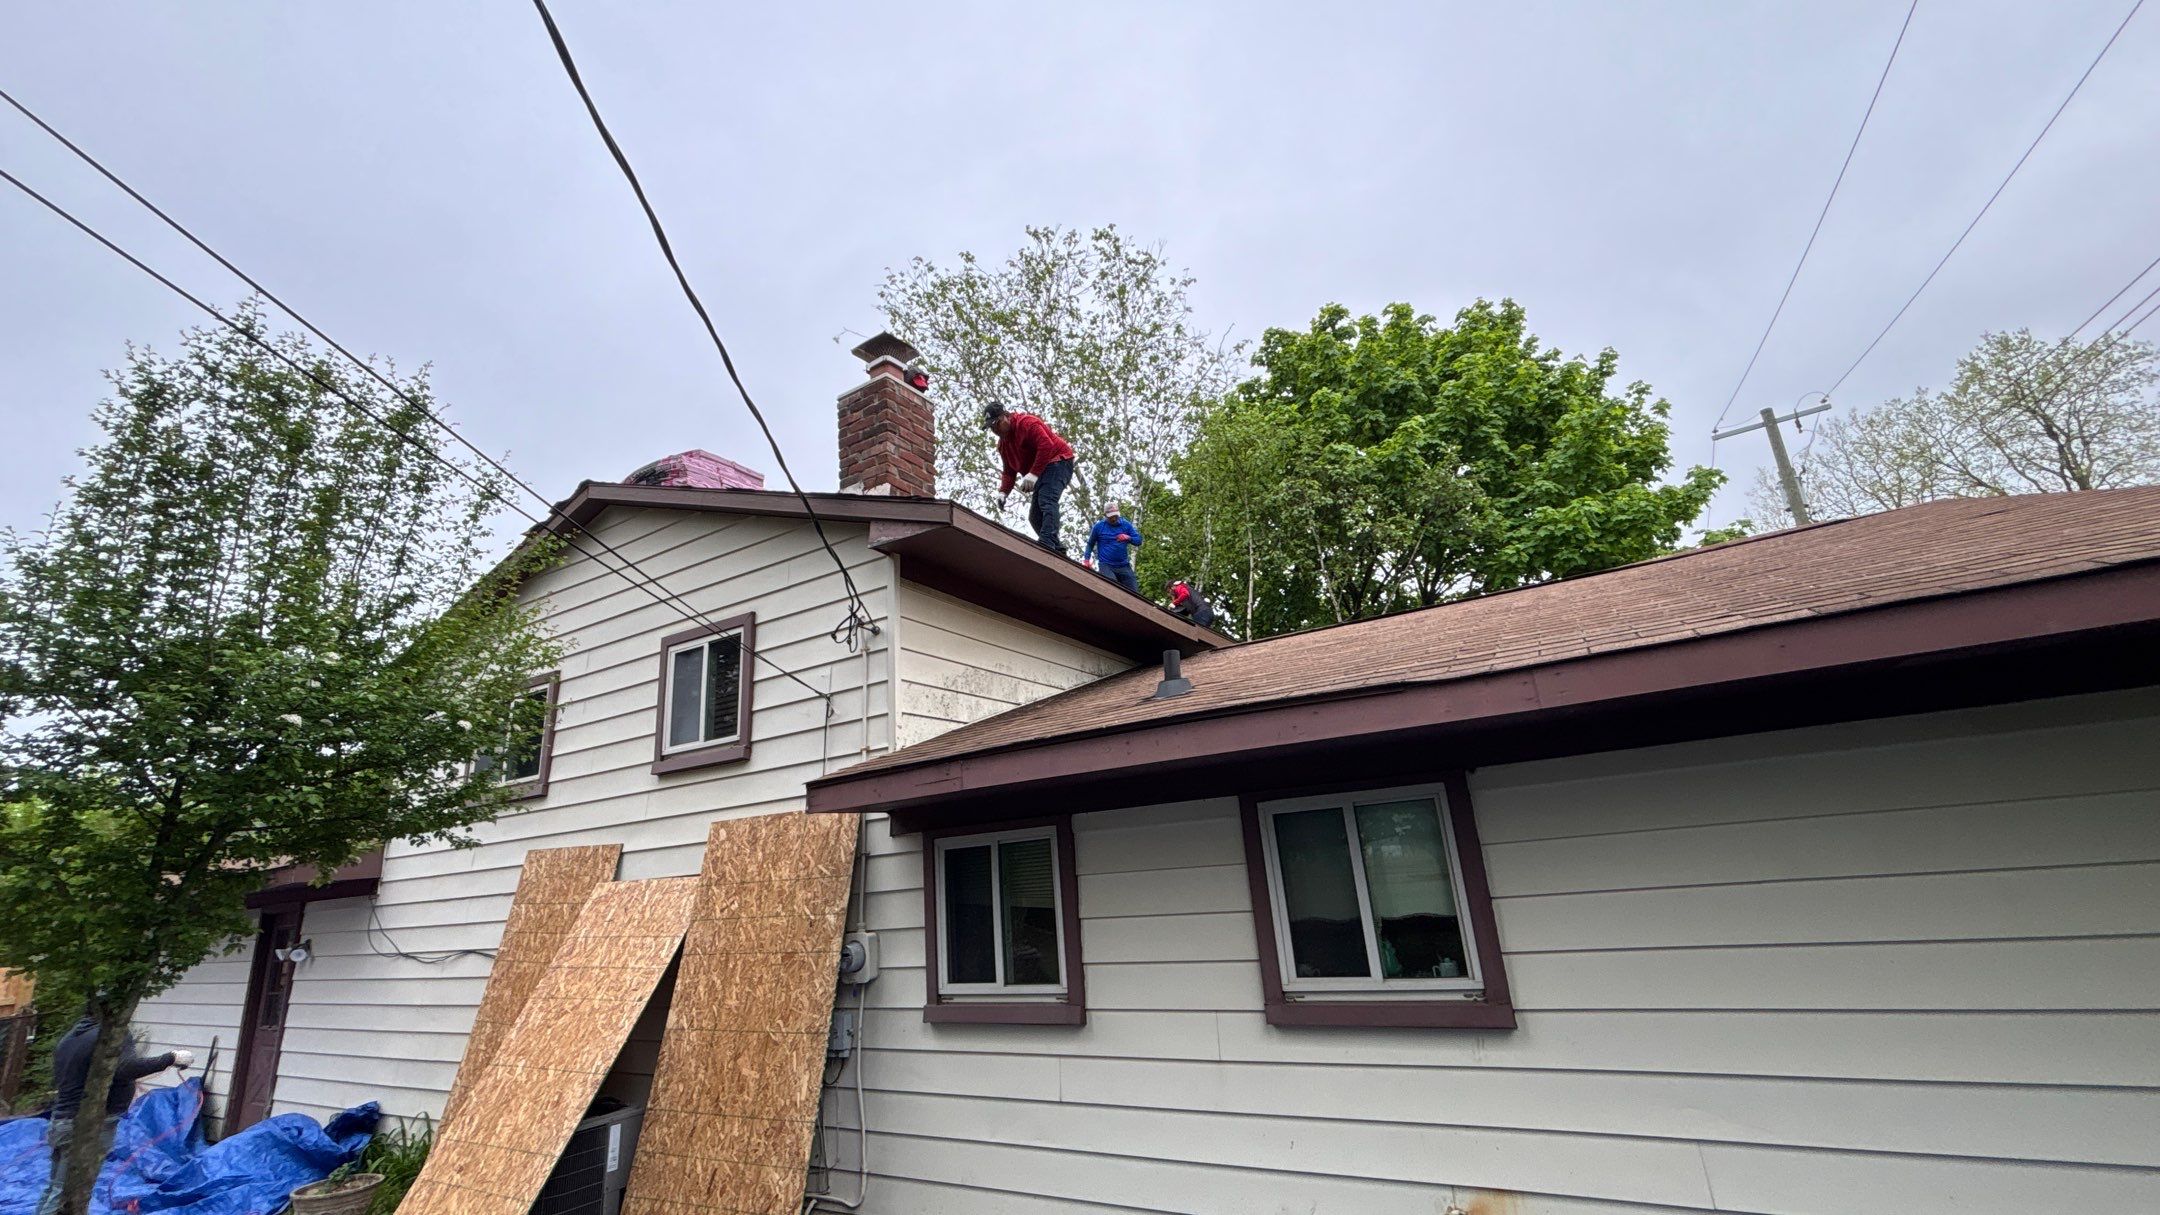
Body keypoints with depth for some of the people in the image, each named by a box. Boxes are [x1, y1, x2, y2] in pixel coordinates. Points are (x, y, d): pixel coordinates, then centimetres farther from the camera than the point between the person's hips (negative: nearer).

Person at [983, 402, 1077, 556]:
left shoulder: (1026, 422, -13)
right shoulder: (1003, 444, 14)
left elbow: (1046, 445, -26)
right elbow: (1009, 472, 14)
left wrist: (1033, 474, -32)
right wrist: (1003, 492, -4)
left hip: (1057, 462, -10)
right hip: (1041, 473, 10)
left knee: (1046, 501, -31)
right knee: (1035, 517, 2)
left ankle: (1048, 541, -46)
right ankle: (1057, 548, 0)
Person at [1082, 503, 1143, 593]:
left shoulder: (1126, 525, 7)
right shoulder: (1098, 526, 2)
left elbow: (1139, 540, 4)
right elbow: (1090, 544, 13)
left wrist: (1128, 538, -17)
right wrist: (1087, 559, 0)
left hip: (1124, 566, 4)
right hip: (1106, 565, -3)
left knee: (1134, 593, 2)